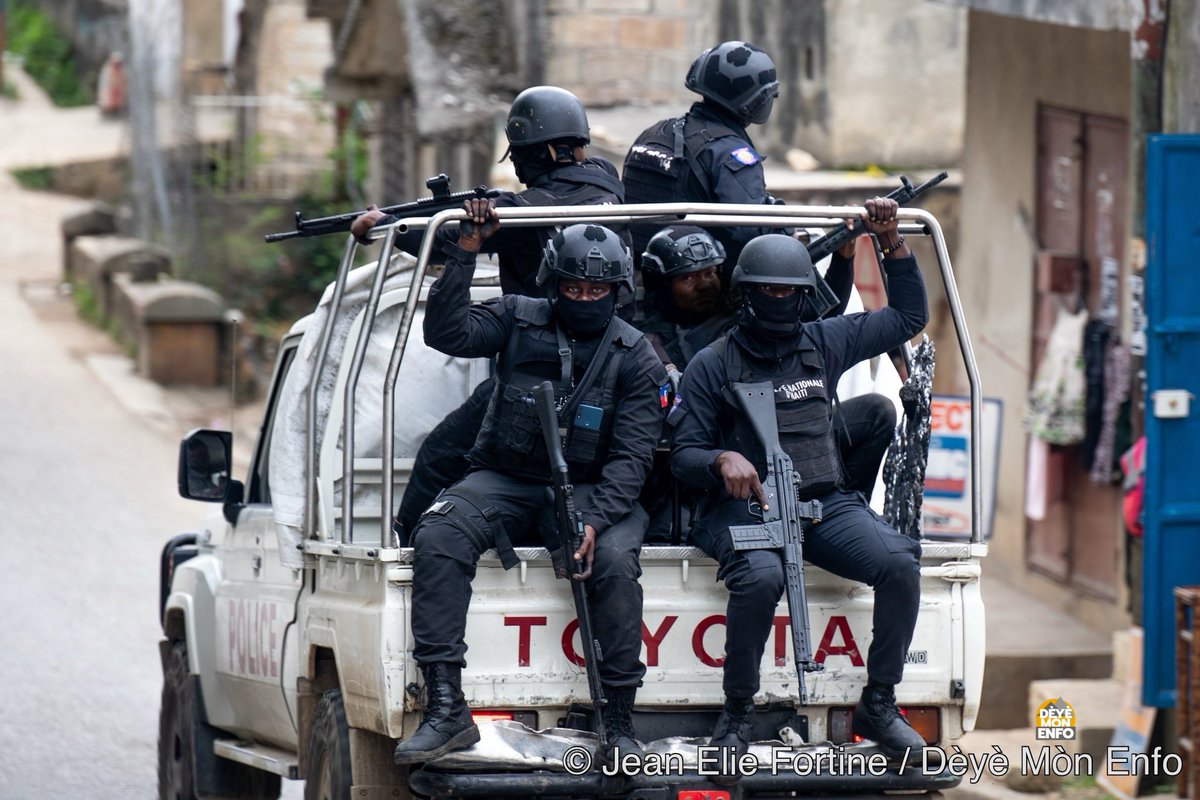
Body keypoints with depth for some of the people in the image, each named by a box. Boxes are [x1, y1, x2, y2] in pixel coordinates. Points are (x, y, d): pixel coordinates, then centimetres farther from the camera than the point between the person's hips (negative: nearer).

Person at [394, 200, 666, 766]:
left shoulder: (633, 356, 0)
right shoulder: (519, 320, 5)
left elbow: (631, 454, -6)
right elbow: (446, 333, -10)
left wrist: (595, 519, -22)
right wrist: (465, 253, -17)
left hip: (587, 490, -1)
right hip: (506, 481, 1)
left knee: (615, 560, -34)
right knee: (436, 538, -29)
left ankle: (619, 721, -23)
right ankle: (446, 710, -32)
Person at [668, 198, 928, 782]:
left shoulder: (825, 344, 17)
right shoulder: (712, 366, 8)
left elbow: (908, 317, 26)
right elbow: (684, 454, 5)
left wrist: (892, 245, 17)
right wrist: (722, 460, -17)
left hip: (825, 503, 4)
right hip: (744, 508, -4)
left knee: (899, 563, -25)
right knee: (761, 575, -38)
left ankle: (878, 707, -10)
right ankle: (737, 715, -20)